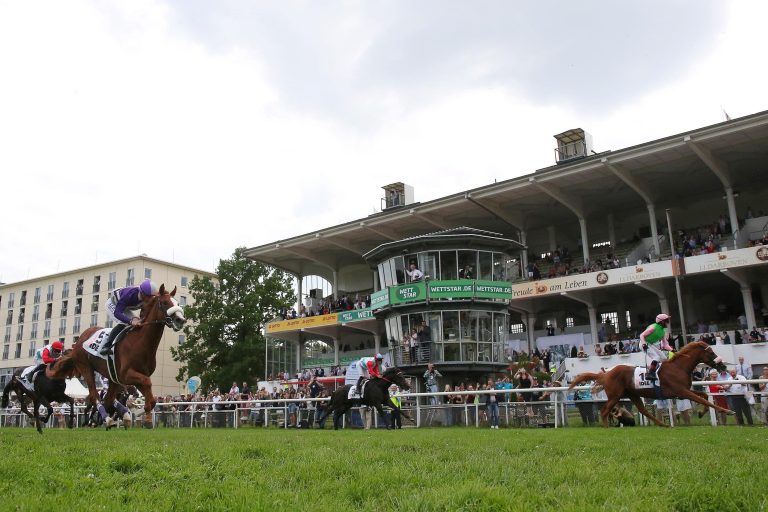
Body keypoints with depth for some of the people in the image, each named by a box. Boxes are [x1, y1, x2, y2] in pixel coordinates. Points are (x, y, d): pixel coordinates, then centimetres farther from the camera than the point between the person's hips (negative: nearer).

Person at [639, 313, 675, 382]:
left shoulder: (663, 332, 6)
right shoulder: (653, 327, -19)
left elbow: (665, 345, 10)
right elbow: (642, 335, -22)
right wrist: (643, 344, -35)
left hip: (652, 345, 9)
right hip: (646, 345, -9)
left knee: (664, 358, 8)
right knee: (656, 357, -24)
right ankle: (649, 373, -20)